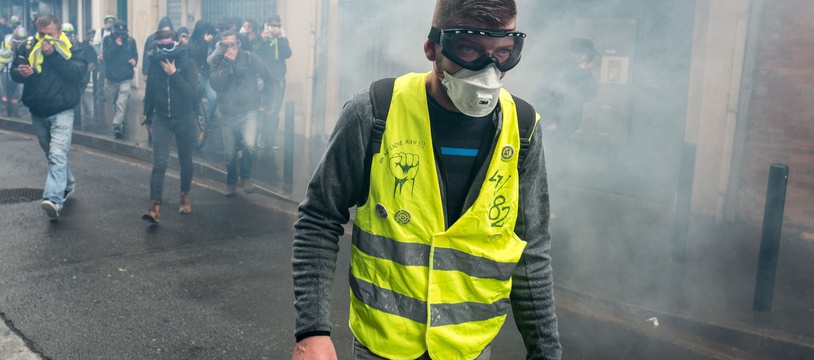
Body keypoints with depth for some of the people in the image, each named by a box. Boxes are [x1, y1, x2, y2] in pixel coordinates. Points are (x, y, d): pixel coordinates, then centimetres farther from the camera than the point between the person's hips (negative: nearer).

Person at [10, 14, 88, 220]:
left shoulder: (71, 49, -5)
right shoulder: (28, 47, 3)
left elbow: (78, 73, -20)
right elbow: (13, 71, 9)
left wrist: (53, 55, -24)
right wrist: (20, 72, -15)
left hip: (61, 112, -5)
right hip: (37, 113, 5)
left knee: (58, 155, -18)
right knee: (52, 154, 18)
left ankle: (53, 200, -27)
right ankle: (68, 184, 39)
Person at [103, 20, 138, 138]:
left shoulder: (130, 41, 0)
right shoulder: (107, 40, 1)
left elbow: (135, 54, 8)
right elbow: (106, 56, -9)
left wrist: (134, 60, -14)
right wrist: (116, 45, -19)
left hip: (126, 77, -2)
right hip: (112, 77, 2)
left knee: (122, 103, -16)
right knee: (114, 102, 13)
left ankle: (117, 125, -20)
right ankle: (120, 122, 28)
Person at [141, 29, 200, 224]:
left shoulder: (187, 65, -9)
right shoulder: (155, 64, -1)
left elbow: (192, 93, -20)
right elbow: (150, 92, 10)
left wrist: (174, 74, -24)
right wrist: (148, 118, 17)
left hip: (185, 120, -1)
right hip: (162, 120, 1)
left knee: (185, 162, 13)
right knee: (159, 163, -10)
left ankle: (185, 197, 33)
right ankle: (155, 207, -13)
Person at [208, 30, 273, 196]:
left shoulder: (250, 58, -7)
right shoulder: (217, 61, -2)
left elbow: (268, 78, 6)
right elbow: (216, 85, -18)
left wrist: (266, 94, 14)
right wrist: (226, 63, -23)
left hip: (248, 112, -2)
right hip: (228, 114, 2)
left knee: (249, 144, -25)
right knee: (230, 155, 8)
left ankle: (245, 177, 3)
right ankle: (231, 181, 38)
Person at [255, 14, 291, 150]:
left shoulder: (282, 40, 10)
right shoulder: (262, 38, 0)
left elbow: (287, 54, -8)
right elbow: (256, 55, -14)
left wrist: (281, 38, -14)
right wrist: (264, 41, -22)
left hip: (279, 78, 4)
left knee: (275, 111, 7)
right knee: (270, 109, -13)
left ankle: (270, 139, 17)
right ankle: (262, 138, 0)